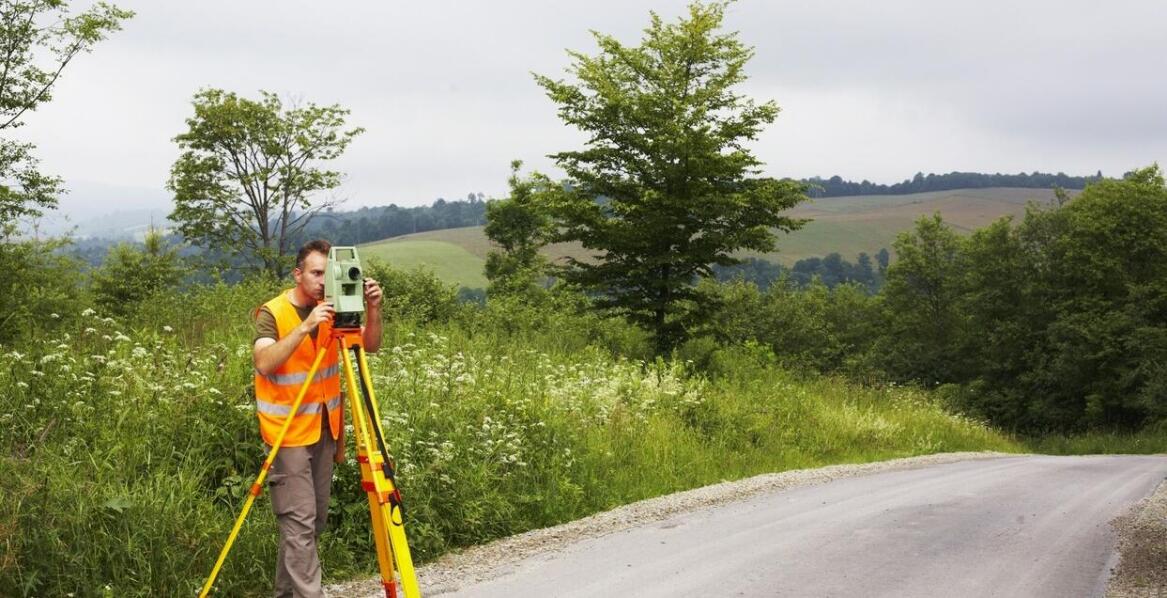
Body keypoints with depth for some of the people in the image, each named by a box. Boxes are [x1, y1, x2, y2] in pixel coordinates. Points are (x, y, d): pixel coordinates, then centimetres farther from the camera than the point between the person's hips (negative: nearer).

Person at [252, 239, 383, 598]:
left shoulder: (331, 311, 5)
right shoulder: (272, 313, -11)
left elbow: (371, 346, -3)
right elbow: (264, 363, -27)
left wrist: (372, 310, -20)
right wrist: (304, 327, -34)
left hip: (324, 429, 6)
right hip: (288, 432, -6)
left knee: (316, 521, 12)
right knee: (299, 522, -11)